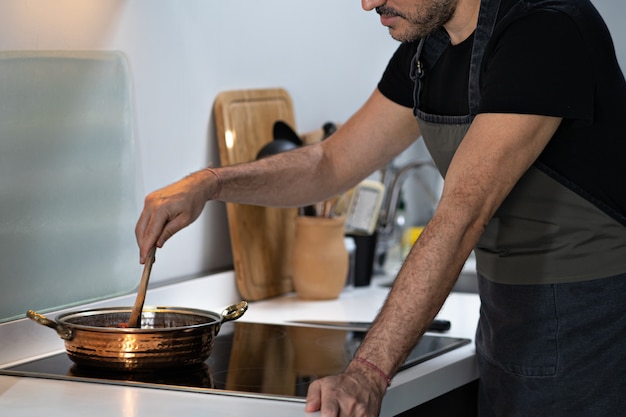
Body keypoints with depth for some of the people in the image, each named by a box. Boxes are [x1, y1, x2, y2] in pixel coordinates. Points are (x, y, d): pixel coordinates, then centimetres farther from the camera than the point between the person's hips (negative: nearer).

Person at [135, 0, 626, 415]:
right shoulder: (426, 48, 3)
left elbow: (461, 218, -32)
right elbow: (333, 164, 13)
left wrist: (369, 372, -36)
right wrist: (209, 184, -2)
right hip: (507, 320, 8)